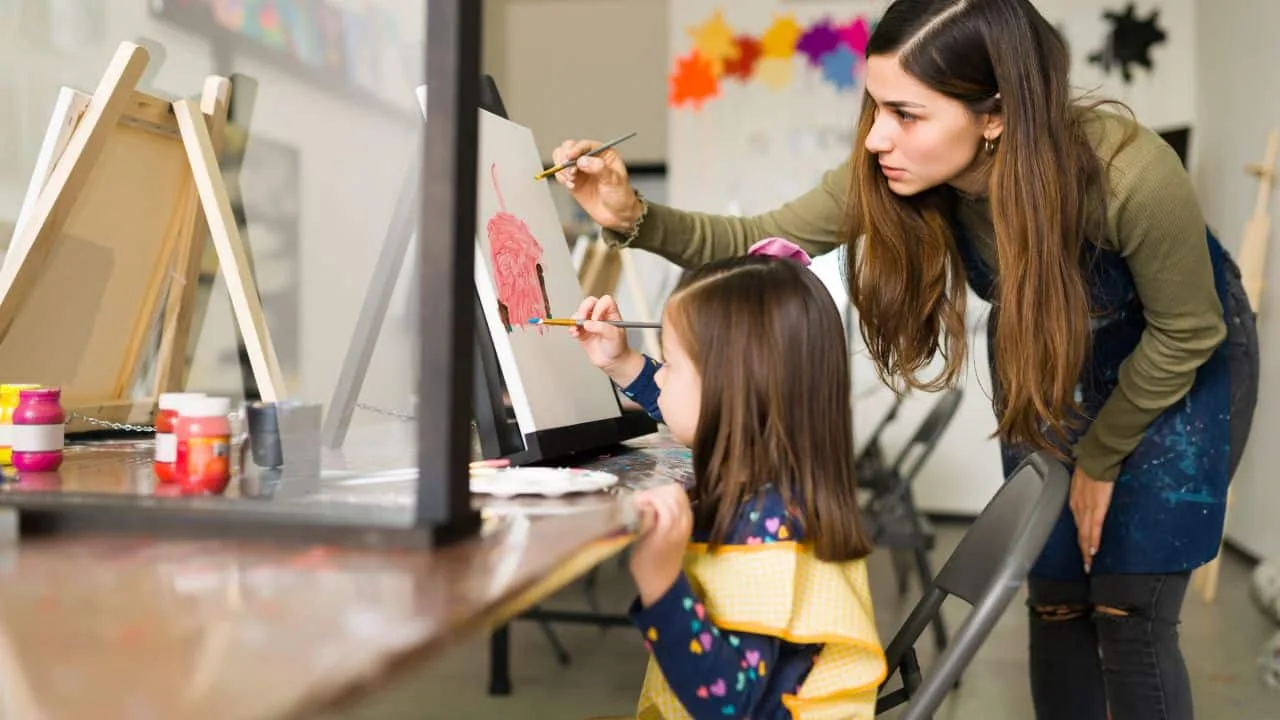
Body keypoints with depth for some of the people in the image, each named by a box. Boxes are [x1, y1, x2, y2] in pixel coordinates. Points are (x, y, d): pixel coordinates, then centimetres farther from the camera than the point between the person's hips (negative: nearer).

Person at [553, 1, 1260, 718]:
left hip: (1178, 365, -3)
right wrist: (637, 219, -36)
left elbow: (1186, 331, -21)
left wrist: (1101, 460, -10)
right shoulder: (895, 170, -28)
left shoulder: (1128, 174, -38)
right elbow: (761, 241, -18)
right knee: (1057, 601, 7)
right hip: (1046, 359, 4)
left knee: (1129, 620, -5)